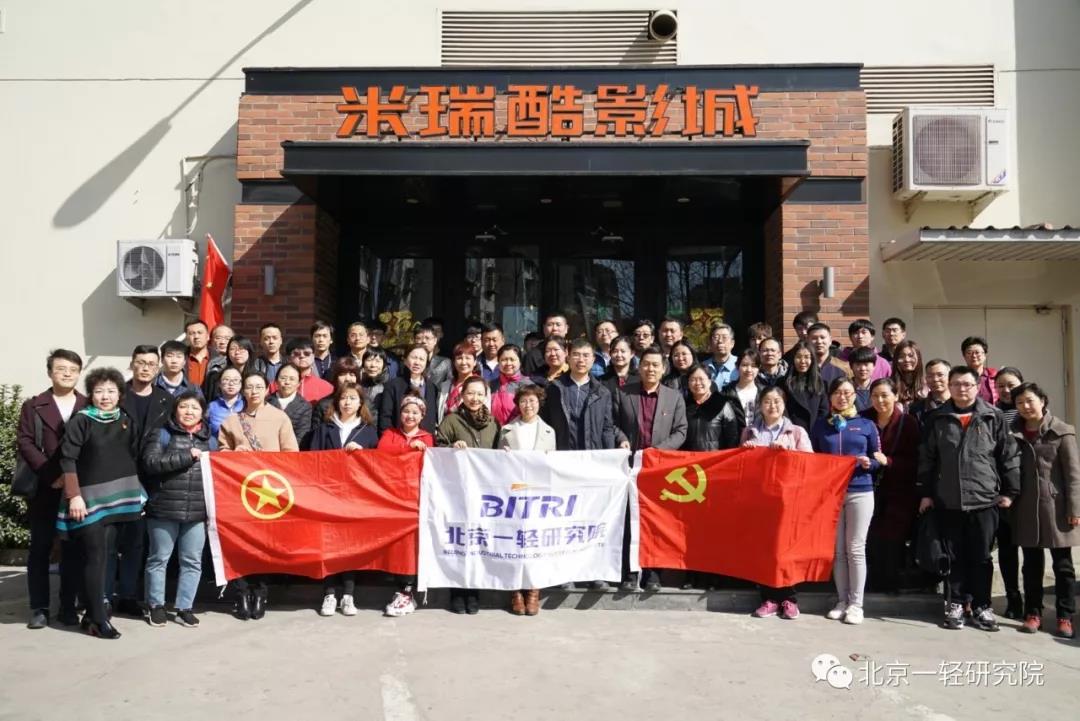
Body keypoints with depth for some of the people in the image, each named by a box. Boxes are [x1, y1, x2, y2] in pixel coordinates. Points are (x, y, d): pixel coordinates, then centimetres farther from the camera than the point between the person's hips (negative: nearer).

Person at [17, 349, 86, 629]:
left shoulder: (90, 407, 8)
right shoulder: (33, 406, 6)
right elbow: (24, 442, -3)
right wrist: (50, 475, -14)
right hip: (44, 490, 0)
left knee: (73, 549, 5)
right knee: (40, 548, 5)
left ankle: (68, 606, 14)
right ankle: (39, 608, 12)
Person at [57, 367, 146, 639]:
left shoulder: (126, 421, 9)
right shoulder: (80, 421, -5)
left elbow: (133, 455, 14)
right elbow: (68, 459, -9)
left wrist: (135, 491, 10)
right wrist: (74, 495, -16)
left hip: (117, 497, 5)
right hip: (89, 497, -5)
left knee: (104, 555, 8)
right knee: (95, 558, -5)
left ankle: (92, 612, 18)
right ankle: (98, 618, 1)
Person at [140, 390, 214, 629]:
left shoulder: (210, 440, 12)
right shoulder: (161, 434, 1)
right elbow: (151, 462, -14)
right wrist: (187, 456, -16)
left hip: (198, 511, 3)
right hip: (164, 509, -3)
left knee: (192, 561, 7)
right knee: (159, 558, 9)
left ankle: (184, 607, 19)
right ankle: (156, 605, 24)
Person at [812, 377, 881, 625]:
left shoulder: (866, 425, 4)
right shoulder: (820, 425, 8)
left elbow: (877, 460, 6)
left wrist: (868, 463, -14)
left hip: (860, 492, -1)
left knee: (856, 549, 0)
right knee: (837, 549, 6)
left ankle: (856, 604, 7)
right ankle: (842, 600, 14)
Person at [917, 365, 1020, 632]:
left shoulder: (993, 418, 1)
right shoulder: (937, 419, 5)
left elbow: (1009, 456, 3)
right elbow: (926, 458, 8)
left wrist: (1010, 491, 0)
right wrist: (925, 492, 5)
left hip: (984, 501, -1)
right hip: (947, 502, 1)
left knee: (981, 557, 7)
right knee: (954, 557, 8)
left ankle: (982, 607, 20)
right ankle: (954, 605, 19)